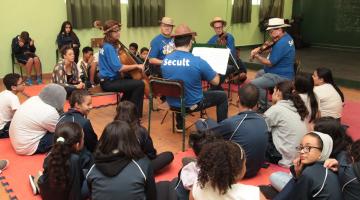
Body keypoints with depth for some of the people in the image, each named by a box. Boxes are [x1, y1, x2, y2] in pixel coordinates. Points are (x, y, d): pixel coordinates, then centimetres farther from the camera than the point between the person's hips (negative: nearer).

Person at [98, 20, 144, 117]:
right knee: (139, 84, -16)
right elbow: (119, 68, -25)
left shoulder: (106, 46, 10)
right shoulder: (109, 47, -19)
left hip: (108, 79, 10)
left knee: (131, 81, 29)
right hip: (109, 82, -10)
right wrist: (136, 66, -16)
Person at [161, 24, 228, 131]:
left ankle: (179, 125, 43)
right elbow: (216, 81, -9)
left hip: (172, 103, 5)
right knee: (222, 96, 16)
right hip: (192, 104, -4)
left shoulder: (165, 60, -9)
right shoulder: (198, 61, -23)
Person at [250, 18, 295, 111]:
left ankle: (264, 108, -3)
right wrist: (259, 49, -9)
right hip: (281, 72, 12)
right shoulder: (286, 37, 5)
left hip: (281, 77, -12)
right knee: (259, 74, 31)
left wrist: (256, 56, -10)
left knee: (253, 84, -21)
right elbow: (273, 50, 10)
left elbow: (270, 63, -23)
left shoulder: (281, 44, -27)